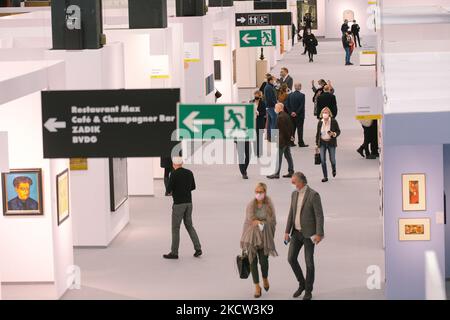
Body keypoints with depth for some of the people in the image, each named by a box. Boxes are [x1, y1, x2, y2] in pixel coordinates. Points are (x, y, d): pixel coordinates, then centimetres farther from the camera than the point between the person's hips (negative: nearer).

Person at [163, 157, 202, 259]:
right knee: (189, 225, 17)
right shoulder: (189, 173, 5)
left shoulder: (174, 174, -13)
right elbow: (193, 187, 17)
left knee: (175, 228, 3)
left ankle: (174, 253, 6)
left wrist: (172, 190, 11)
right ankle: (198, 249, 8)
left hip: (178, 204, -6)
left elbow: (169, 189, -12)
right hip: (189, 202, 6)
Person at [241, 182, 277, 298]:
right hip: (251, 236, 1)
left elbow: (273, 222, 5)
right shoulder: (250, 205, -1)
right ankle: (257, 287, 11)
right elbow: (249, 221, 4)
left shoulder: (269, 205, -1)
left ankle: (265, 278, 29)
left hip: (264, 238, -1)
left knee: (264, 261, -4)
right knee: (253, 262, 1)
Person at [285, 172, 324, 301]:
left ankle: (308, 291, 12)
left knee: (309, 262, -1)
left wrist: (319, 234, -22)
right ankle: (302, 284, 19)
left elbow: (319, 215, -17)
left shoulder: (314, 195, -16)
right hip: (297, 232, 6)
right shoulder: (294, 194, 7)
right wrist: (287, 232, 7)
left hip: (309, 233, -6)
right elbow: (291, 214, 11)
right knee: (291, 258, 0)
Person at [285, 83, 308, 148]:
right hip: (299, 116, -4)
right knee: (300, 129, 1)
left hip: (292, 115, 4)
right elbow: (302, 106, -17)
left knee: (292, 128, 11)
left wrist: (291, 112, -2)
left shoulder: (290, 95, 2)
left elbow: (287, 105, 0)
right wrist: (297, 113, -12)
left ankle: (291, 142, 11)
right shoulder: (302, 95, -13)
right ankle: (301, 143, 2)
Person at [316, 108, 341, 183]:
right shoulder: (320, 122, 2)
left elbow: (338, 131, 0)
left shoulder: (333, 121, -6)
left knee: (332, 159, 4)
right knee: (323, 160, -4)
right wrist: (317, 143, 9)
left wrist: (334, 134, -22)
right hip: (322, 143, 2)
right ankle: (325, 176, 5)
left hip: (331, 143, -2)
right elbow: (318, 133, 10)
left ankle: (334, 169, 39)